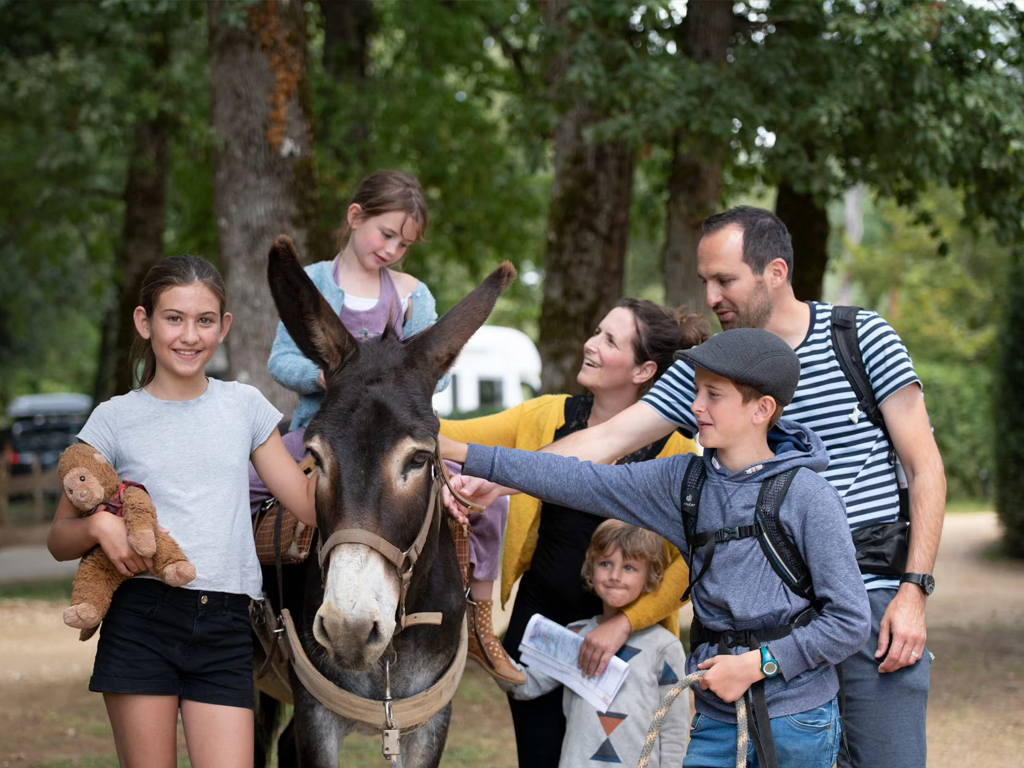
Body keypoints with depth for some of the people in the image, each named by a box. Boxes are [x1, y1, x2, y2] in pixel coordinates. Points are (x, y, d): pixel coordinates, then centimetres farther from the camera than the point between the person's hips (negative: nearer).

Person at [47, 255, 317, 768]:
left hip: (225, 627, 2)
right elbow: (59, 540, 7)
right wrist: (99, 525, -14)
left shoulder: (245, 407, 12)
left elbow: (311, 505, 11)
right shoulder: (116, 419, 5)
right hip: (141, 616, -2)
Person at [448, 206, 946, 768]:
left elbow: (925, 467, -2)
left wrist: (914, 590, -9)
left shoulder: (862, 337, -2)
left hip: (872, 607, -3)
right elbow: (606, 439, 3)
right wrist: (495, 481, -8)